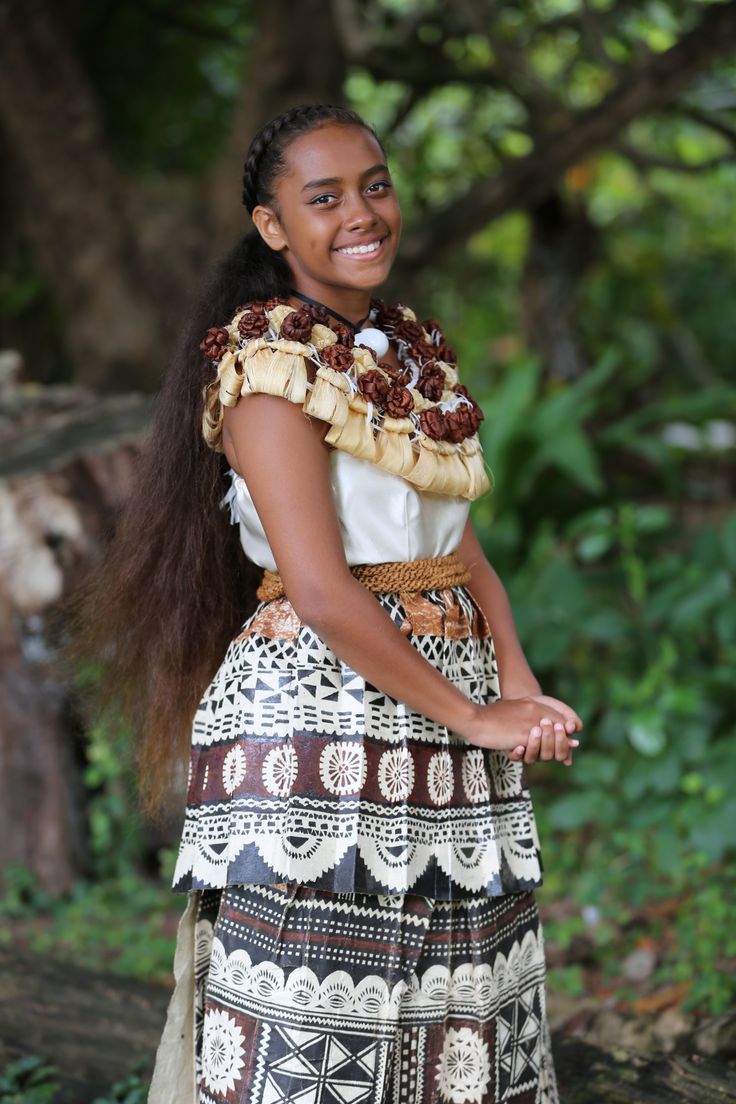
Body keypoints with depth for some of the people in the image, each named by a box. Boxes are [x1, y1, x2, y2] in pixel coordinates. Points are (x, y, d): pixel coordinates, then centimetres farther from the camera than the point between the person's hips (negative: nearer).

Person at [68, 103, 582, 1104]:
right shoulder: (267, 362, -9)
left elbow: (465, 550, 11)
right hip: (319, 723, -7)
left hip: (445, 727, 8)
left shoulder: (420, 356, 15)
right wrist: (474, 716, -13)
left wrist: (520, 690, -6)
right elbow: (320, 588, -17)